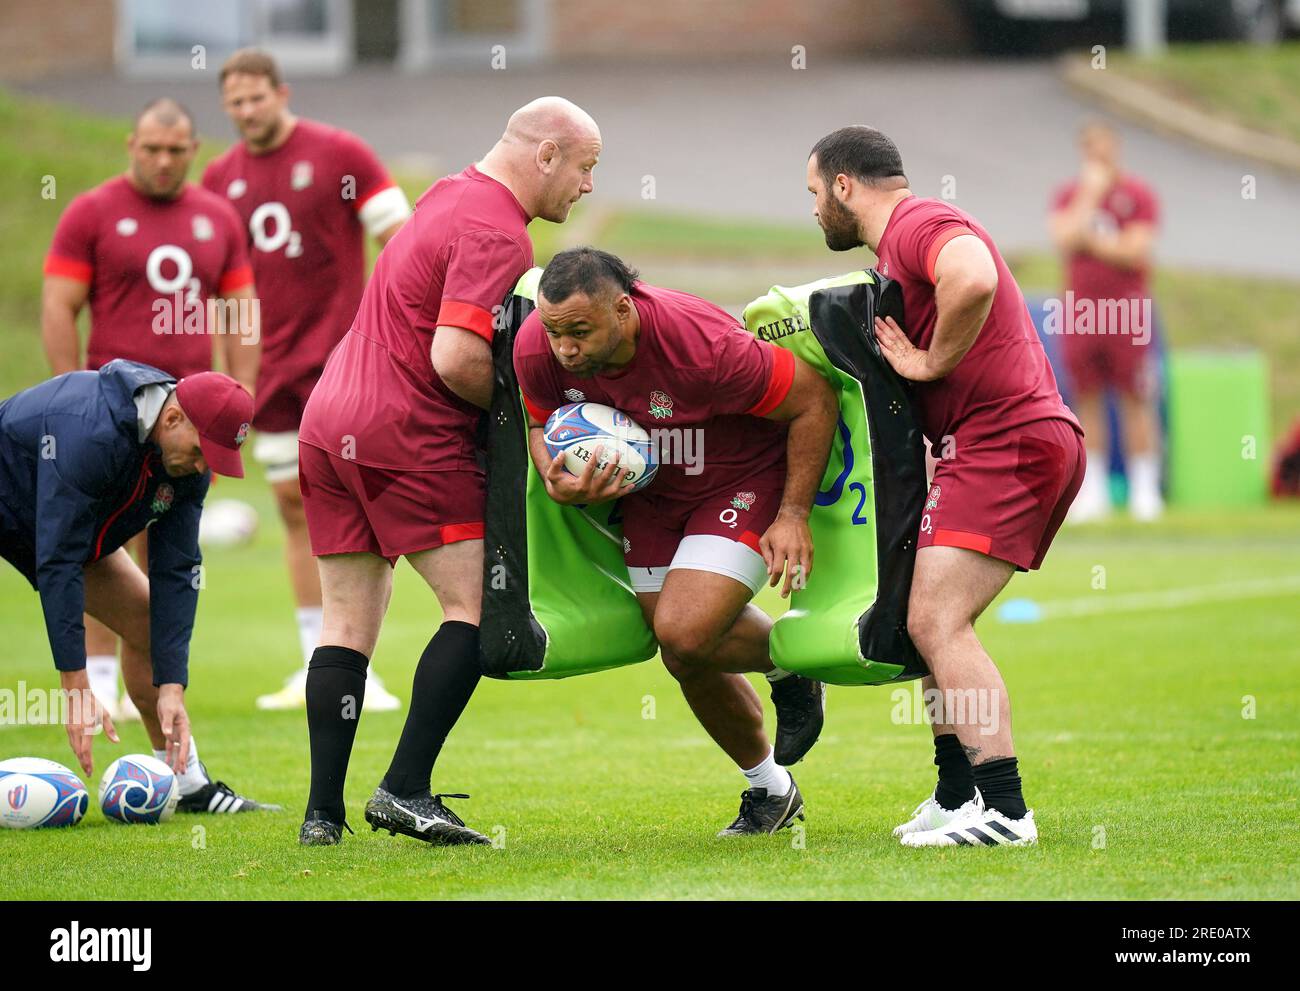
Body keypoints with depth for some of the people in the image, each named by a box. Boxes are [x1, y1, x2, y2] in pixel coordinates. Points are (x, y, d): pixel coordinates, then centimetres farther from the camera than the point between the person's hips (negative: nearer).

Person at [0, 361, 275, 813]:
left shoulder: (188, 459, -15)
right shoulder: (90, 432, -40)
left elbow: (176, 572, -14)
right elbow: (57, 561, -39)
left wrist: (171, 687, -21)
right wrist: (76, 687, -38)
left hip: (69, 519, 8)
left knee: (147, 617, 1)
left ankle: (188, 783, 11)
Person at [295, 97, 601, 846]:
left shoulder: (449, 196, 18)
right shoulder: (497, 235, -13)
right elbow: (455, 359, -22)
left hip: (328, 425, 10)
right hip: (408, 435, -10)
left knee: (348, 622, 9)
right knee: (478, 604, -5)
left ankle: (323, 811, 5)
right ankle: (406, 790, -12)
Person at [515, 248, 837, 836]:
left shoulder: (699, 345, -36)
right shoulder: (537, 348, -21)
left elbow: (814, 401, -22)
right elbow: (542, 424, 2)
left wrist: (794, 515, -19)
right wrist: (559, 483, -21)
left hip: (745, 479, -6)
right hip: (650, 492, 6)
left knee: (684, 634, -24)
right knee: (690, 662, 10)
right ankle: (770, 789, 35)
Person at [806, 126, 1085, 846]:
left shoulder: (919, 224, -10)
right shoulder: (901, 242, 25)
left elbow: (973, 279, -33)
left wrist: (932, 361, -19)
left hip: (1004, 442, -11)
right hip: (1029, 442, 11)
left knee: (936, 620, -17)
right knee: (932, 621, 15)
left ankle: (1002, 808, -21)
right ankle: (957, 797, 17)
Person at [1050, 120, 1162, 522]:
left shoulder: (1138, 195, 0)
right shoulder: (1069, 195, 10)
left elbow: (1135, 251, -10)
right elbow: (1064, 240, -8)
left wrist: (1089, 239, -10)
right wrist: (1089, 197, -8)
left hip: (1126, 311, -3)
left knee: (1135, 400, -2)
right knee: (1087, 400, 5)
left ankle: (1144, 489, 2)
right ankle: (1092, 490, 10)